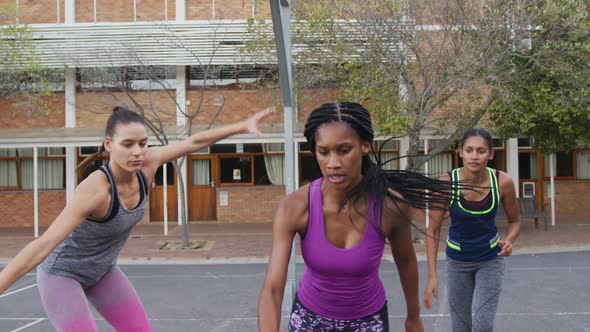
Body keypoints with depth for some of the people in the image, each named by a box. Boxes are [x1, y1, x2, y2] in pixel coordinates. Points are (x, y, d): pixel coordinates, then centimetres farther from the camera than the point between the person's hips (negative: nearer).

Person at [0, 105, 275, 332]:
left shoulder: (146, 164, -20)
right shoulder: (96, 189, -38)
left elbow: (195, 142, -7)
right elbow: (41, 246, -41)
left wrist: (243, 125, -5)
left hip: (102, 270, 7)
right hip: (61, 272, -7)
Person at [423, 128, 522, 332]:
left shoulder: (503, 182, -18)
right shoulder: (447, 183, -22)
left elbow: (515, 220, 0)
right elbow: (433, 232, -15)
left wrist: (509, 241, -22)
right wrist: (432, 275, -20)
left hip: (491, 259, 0)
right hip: (457, 260, 0)